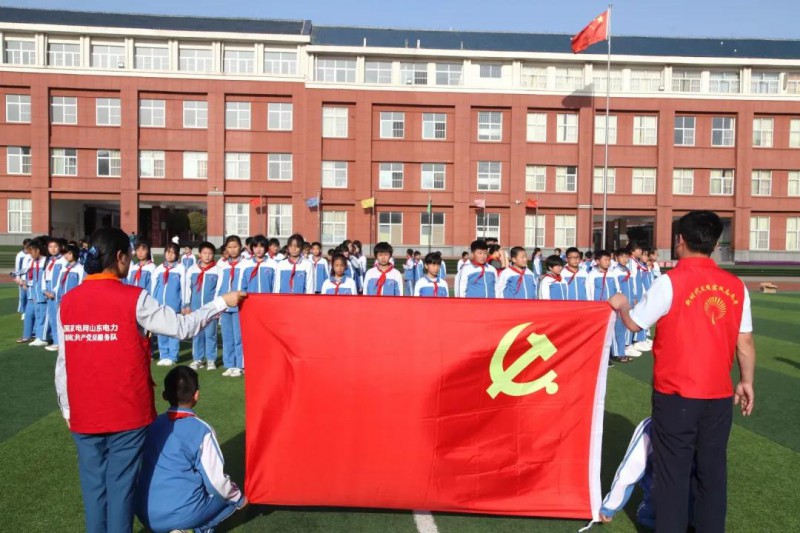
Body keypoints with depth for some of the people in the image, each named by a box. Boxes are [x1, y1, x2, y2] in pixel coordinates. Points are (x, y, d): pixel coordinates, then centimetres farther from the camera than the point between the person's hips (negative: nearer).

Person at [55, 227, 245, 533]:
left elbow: (63, 362, 4)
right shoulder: (133, 299, -14)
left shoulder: (67, 302, 0)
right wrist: (222, 302, 2)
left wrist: (66, 409, 14)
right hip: (126, 413, -4)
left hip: (84, 414, 4)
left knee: (93, 485, 15)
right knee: (120, 484, 8)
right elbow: (182, 328, -9)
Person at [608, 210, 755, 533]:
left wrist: (621, 305, 15)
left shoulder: (670, 281, -13)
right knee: (712, 470, 16)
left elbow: (635, 324, -5)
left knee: (672, 471, 8)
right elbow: (745, 343, 4)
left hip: (676, 394, -4)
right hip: (719, 395, 4)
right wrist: (746, 381, 17)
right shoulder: (736, 286, -1)